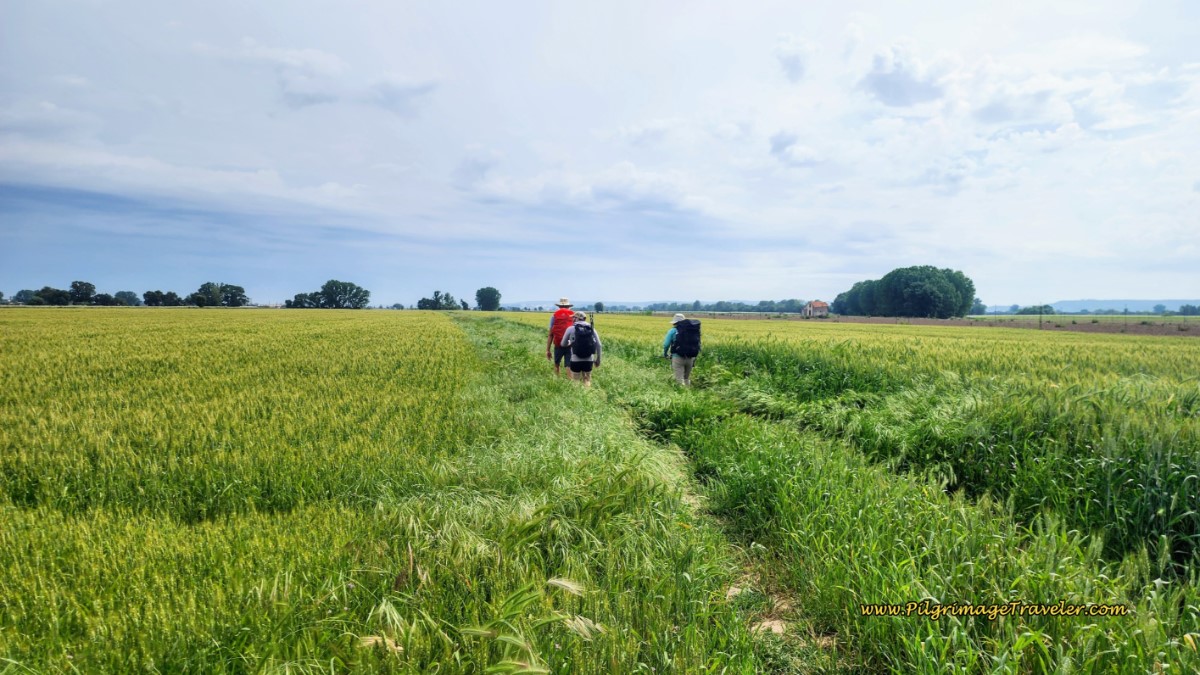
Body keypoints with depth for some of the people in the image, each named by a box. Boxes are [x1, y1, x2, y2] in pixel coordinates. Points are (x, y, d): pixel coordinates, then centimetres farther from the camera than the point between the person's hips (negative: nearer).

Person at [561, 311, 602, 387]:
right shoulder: (592, 329, 7)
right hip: (589, 360, 2)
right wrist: (598, 359, 13)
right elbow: (598, 345, 3)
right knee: (587, 380, 17)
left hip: (576, 360, -2)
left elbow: (563, 344, 13)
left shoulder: (571, 329, 1)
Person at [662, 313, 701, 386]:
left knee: (680, 380, -3)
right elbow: (698, 344, 12)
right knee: (687, 379, 19)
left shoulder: (673, 331, -2)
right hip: (690, 358, 5)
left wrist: (665, 354, 14)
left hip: (678, 358, -5)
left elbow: (666, 344, -3)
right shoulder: (693, 330, 11)